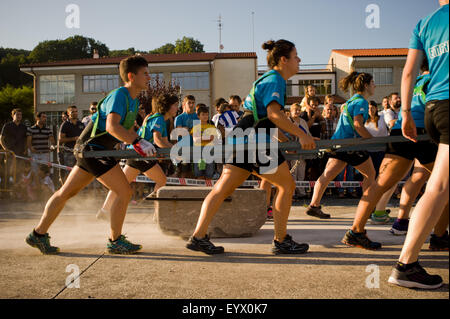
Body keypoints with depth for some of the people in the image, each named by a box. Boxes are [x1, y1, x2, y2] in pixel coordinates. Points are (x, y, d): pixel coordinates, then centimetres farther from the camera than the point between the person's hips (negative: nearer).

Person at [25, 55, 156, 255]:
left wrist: (142, 146, 8)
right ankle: (115, 241, 4)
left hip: (89, 149, 10)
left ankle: (39, 234, 29)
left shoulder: (134, 101, 12)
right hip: (92, 147, -10)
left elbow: (127, 130, 21)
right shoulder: (119, 95, -17)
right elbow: (112, 126, -31)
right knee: (125, 192, -10)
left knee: (66, 192, 16)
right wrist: (138, 142, -35)